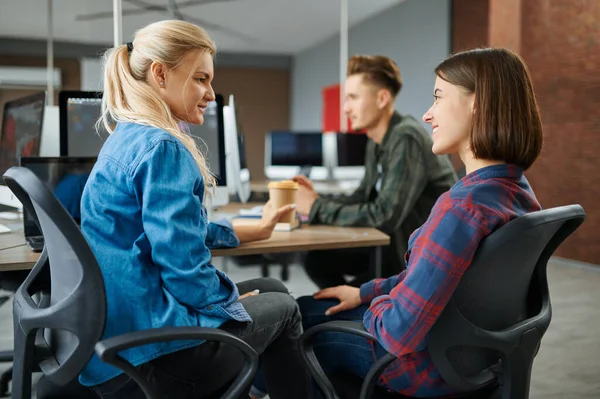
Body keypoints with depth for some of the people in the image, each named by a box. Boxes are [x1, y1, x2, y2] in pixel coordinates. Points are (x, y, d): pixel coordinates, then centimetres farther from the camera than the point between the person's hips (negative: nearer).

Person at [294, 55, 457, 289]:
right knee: (318, 259, 1)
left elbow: (385, 217, -29)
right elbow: (362, 200, 9)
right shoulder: (377, 141, 5)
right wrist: (317, 201, -9)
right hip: (399, 243, 8)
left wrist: (317, 208, -21)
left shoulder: (406, 139, -23)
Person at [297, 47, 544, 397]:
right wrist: (364, 292, 10)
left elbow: (400, 334, -31)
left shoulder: (464, 206, -33)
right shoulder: (518, 189, -4)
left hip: (428, 366, -8)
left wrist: (373, 305, -10)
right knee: (305, 308, 22)